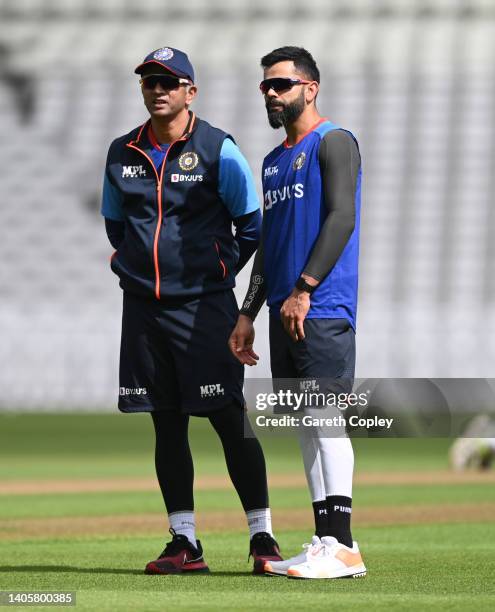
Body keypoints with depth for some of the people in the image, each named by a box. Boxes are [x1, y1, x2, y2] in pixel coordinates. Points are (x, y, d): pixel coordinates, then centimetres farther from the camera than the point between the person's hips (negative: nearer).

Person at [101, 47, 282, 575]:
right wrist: (133, 264, 13)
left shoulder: (218, 150, -4)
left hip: (204, 305, -4)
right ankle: (184, 545, 10)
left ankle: (262, 536, -1)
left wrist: (220, 271, 2)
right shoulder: (122, 153, 9)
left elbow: (252, 224, 1)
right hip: (143, 307, 5)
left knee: (229, 421, -6)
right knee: (167, 425, 6)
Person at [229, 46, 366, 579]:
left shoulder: (333, 142, -3)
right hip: (286, 314, 9)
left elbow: (341, 218, -14)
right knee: (305, 424, 6)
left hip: (322, 310, -9)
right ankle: (325, 544, 8)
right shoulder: (274, 161, 22)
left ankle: (342, 548, -14)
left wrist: (303, 290, -20)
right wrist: (248, 314, 17)